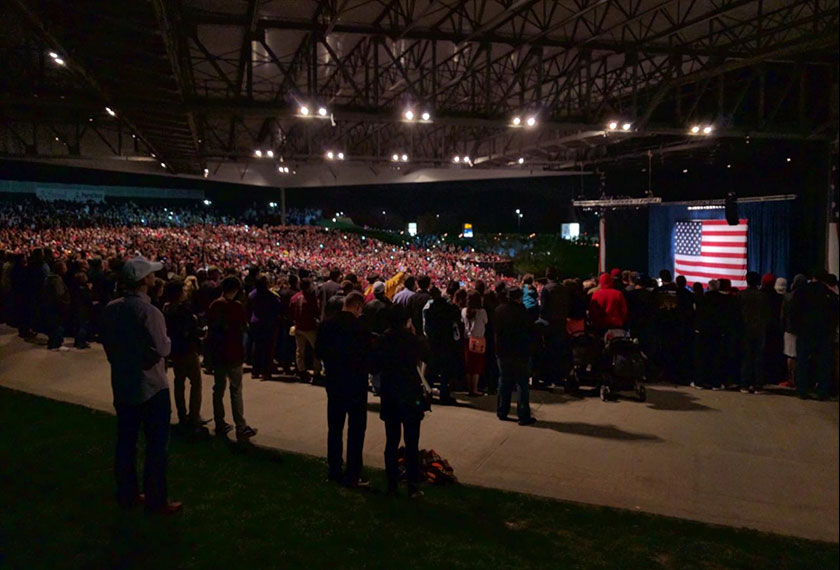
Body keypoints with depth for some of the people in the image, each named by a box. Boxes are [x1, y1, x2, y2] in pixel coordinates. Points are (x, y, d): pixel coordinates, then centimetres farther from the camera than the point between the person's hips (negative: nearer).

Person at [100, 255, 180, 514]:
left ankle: (126, 495, 29)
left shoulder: (111, 308, 0)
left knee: (126, 442, 16)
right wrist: (166, 340, -3)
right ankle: (157, 500, 13)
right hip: (151, 386, -7)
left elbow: (107, 343, 10)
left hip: (122, 384, 7)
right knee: (156, 445, 5)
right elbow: (161, 350, -23)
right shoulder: (148, 311, -23)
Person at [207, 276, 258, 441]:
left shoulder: (213, 306, 3)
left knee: (219, 388, 13)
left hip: (216, 353, 5)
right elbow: (243, 328, -11)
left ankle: (220, 424, 20)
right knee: (236, 390, -1)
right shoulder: (236, 306, -14)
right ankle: (241, 428, -1)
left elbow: (210, 327, 10)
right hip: (233, 353, -5)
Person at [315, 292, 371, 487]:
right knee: (356, 429, 4)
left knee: (335, 427, 16)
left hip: (334, 382, 6)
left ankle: (334, 470, 25)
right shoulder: (360, 327, -20)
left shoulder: (327, 325, -2)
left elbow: (319, 351, 6)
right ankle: (352, 475, 8)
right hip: (356, 384, -6)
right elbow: (368, 354, -14)